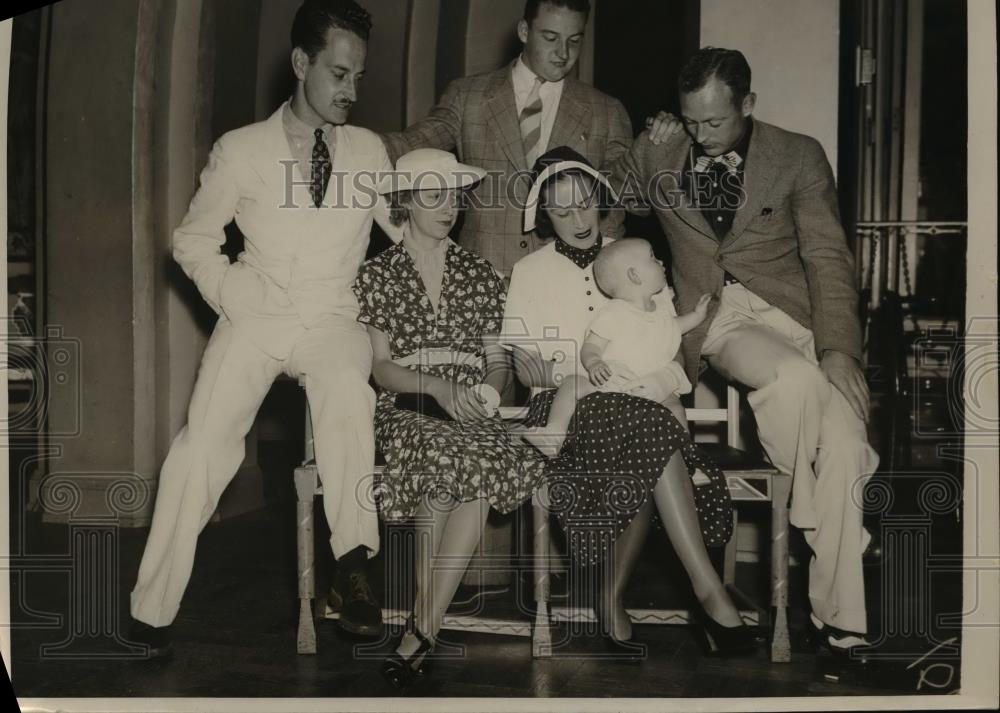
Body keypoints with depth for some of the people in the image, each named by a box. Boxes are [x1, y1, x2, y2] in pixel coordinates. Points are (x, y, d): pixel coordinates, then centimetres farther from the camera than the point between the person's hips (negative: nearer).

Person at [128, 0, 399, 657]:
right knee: (203, 445, -16)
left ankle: (353, 560, -28)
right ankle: (152, 610, -5)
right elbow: (193, 239, 11)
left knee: (348, 393, -35)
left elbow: (409, 232, 15)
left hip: (334, 320, 0)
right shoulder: (240, 151, 2)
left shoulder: (368, 152, 7)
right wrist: (232, 293, -2)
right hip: (256, 320, 0)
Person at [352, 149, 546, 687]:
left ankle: (421, 630, -29)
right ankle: (426, 631, -28)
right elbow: (380, 367, 1)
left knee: (476, 469, -34)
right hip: (406, 409, -2)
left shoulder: (480, 275, 18)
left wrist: (489, 389, -6)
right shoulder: (378, 274, 9)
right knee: (449, 458, -37)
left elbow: (497, 359, 17)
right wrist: (438, 386, -16)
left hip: (472, 412, 2)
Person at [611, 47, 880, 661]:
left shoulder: (799, 157, 5)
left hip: (790, 307, 1)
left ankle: (839, 617, -15)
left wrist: (838, 349, -15)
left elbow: (828, 258, -1)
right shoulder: (654, 156, 9)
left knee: (843, 438, -23)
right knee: (796, 380, -35)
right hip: (715, 318, 0)